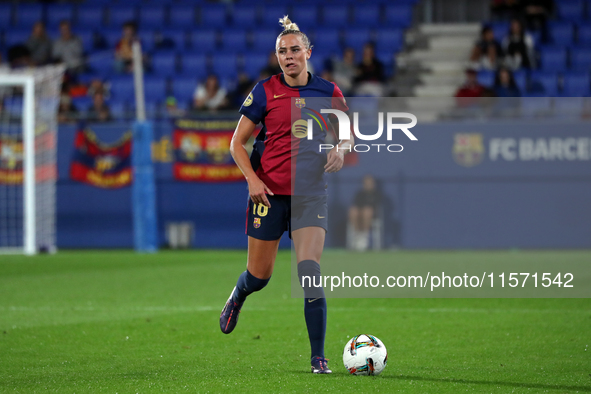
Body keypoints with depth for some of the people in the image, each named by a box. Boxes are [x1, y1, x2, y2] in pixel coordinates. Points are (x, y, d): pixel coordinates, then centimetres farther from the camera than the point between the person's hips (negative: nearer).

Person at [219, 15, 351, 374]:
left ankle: (318, 357, -11)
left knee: (310, 270, -15)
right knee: (260, 276, 7)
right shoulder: (265, 91, -3)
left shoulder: (328, 91, 2)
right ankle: (237, 297, 46)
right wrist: (252, 179, -14)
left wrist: (340, 150, -9)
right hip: (269, 192, 0)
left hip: (311, 193, 1)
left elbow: (348, 134, 14)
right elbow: (237, 143, 1)